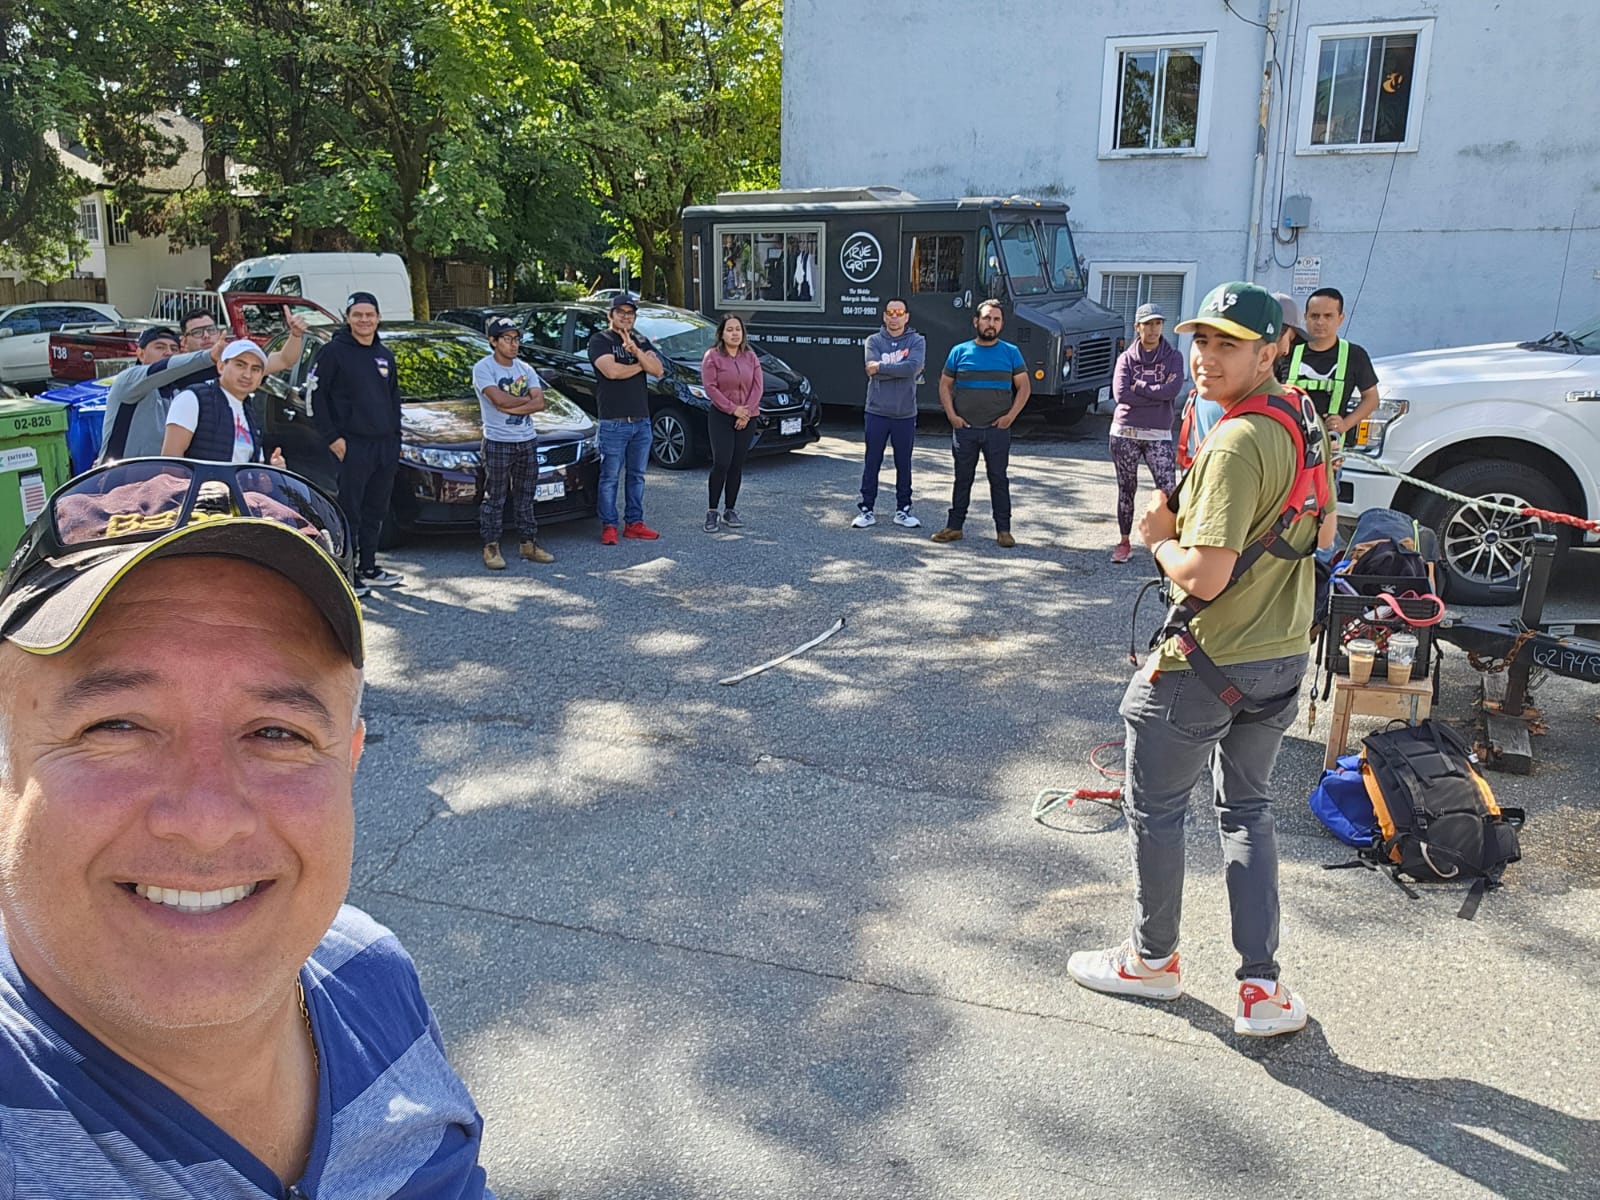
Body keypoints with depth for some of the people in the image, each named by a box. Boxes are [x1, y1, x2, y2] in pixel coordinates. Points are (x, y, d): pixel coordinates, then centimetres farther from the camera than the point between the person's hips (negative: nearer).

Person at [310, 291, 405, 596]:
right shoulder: (334, 351, -4)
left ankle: (368, 568, 22)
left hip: (386, 445, 7)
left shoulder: (385, 355, 16)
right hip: (353, 445, -6)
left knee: (375, 511, 12)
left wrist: (396, 436, 15)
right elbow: (316, 394, -7)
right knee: (350, 511, -4)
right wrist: (332, 436, -12)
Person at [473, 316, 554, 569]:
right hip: (498, 442, -5)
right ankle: (491, 548, 4)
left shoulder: (525, 369, 10)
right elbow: (499, 399, -21)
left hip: (528, 441, 5)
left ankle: (529, 544, 19)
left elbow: (540, 403, -2)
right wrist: (526, 399, -5)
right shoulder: (483, 368, -7)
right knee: (495, 499, -1)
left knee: (525, 498, 12)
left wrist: (510, 406, -14)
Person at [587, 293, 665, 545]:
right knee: (610, 477, -3)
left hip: (641, 420, 6)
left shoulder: (642, 341, 16)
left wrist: (636, 350, -15)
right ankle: (608, 526, 2)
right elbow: (611, 370, -17)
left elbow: (658, 371, 1)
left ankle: (634, 523, 17)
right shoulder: (600, 341, -1)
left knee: (637, 475, 10)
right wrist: (641, 365, -3)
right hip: (613, 422, -6)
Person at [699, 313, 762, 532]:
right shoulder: (712, 356, -3)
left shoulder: (751, 357, 10)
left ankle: (730, 511, 13)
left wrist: (747, 411, -9)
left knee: (737, 466, 6)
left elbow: (758, 385, 4)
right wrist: (733, 409, -15)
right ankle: (712, 512, -4)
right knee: (722, 463, -12)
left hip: (746, 419, 4)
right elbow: (710, 387, -11)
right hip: (720, 417, -4)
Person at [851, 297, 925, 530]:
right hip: (877, 412, 0)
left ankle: (903, 510, 19)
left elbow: (914, 367, -17)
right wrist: (900, 369, -14)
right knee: (872, 463, 3)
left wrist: (881, 367, -14)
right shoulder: (874, 341, 4)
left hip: (905, 414, 0)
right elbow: (872, 370, -12)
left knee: (904, 464, 9)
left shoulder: (917, 341, 3)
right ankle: (866, 510, 10)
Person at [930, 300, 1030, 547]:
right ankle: (954, 527, 15)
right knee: (963, 478, 8)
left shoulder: (1010, 352, 3)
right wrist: (952, 415, -3)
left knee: (999, 479, 4)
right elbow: (944, 385, 9)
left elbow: (1024, 387, 5)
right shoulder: (960, 351, 4)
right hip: (964, 428, 1)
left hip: (998, 429, -1)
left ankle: (1003, 530, 9)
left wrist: (1011, 416, -6)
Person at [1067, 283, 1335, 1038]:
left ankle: (1151, 959, 29)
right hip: (1283, 657, 9)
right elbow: (1323, 537, 18)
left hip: (1206, 664, -9)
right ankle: (1262, 988, 21)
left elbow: (1204, 577, -28)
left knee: (1154, 810, 11)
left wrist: (1159, 538, -10)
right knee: (1246, 811, 20)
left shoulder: (1235, 444, -24)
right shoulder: (1306, 426, 6)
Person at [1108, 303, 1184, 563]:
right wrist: (1158, 394, -11)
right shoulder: (1126, 358, 5)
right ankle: (1124, 542, 19)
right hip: (1125, 433, 1)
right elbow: (1120, 394, -11)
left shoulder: (1173, 357, 4)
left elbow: (1173, 390, -14)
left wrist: (1138, 387, -9)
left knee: (1169, 490, -12)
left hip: (1158, 434, -1)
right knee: (1126, 489, 8)